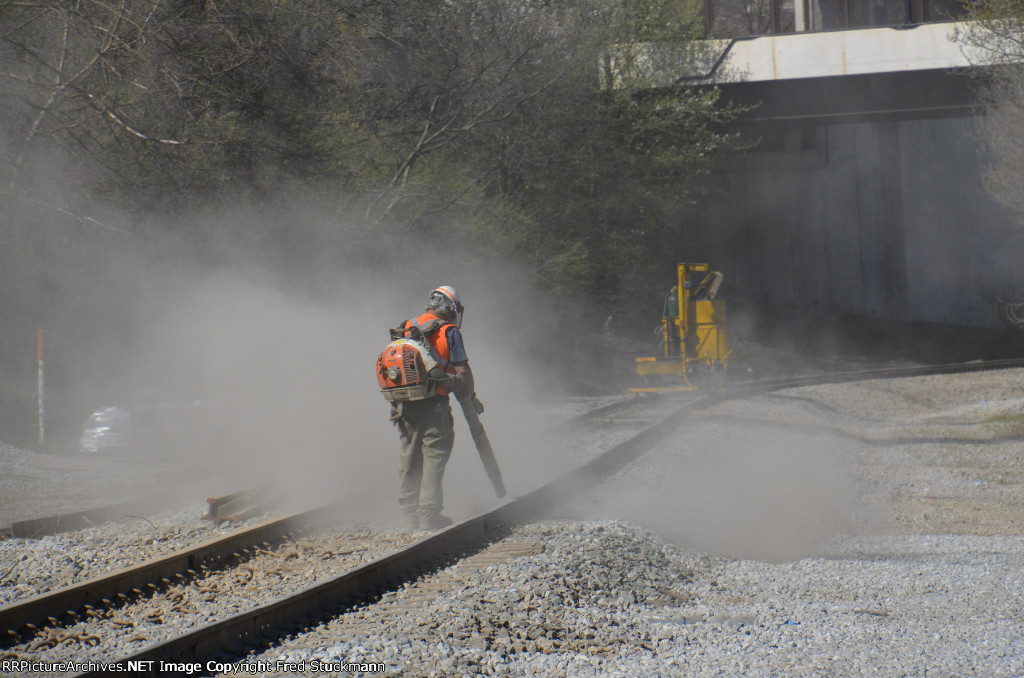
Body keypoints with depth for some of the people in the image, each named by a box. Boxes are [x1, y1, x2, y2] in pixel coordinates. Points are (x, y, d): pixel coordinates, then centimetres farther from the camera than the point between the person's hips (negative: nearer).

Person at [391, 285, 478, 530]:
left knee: (409, 457, 12)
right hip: (434, 404, -6)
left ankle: (410, 514, 14)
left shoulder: (406, 329, 12)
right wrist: (470, 397, 8)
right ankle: (429, 514, -7)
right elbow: (462, 370, -7)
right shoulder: (449, 332, -5)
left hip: (405, 405, 6)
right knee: (434, 456, -2)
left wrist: (395, 402, 19)